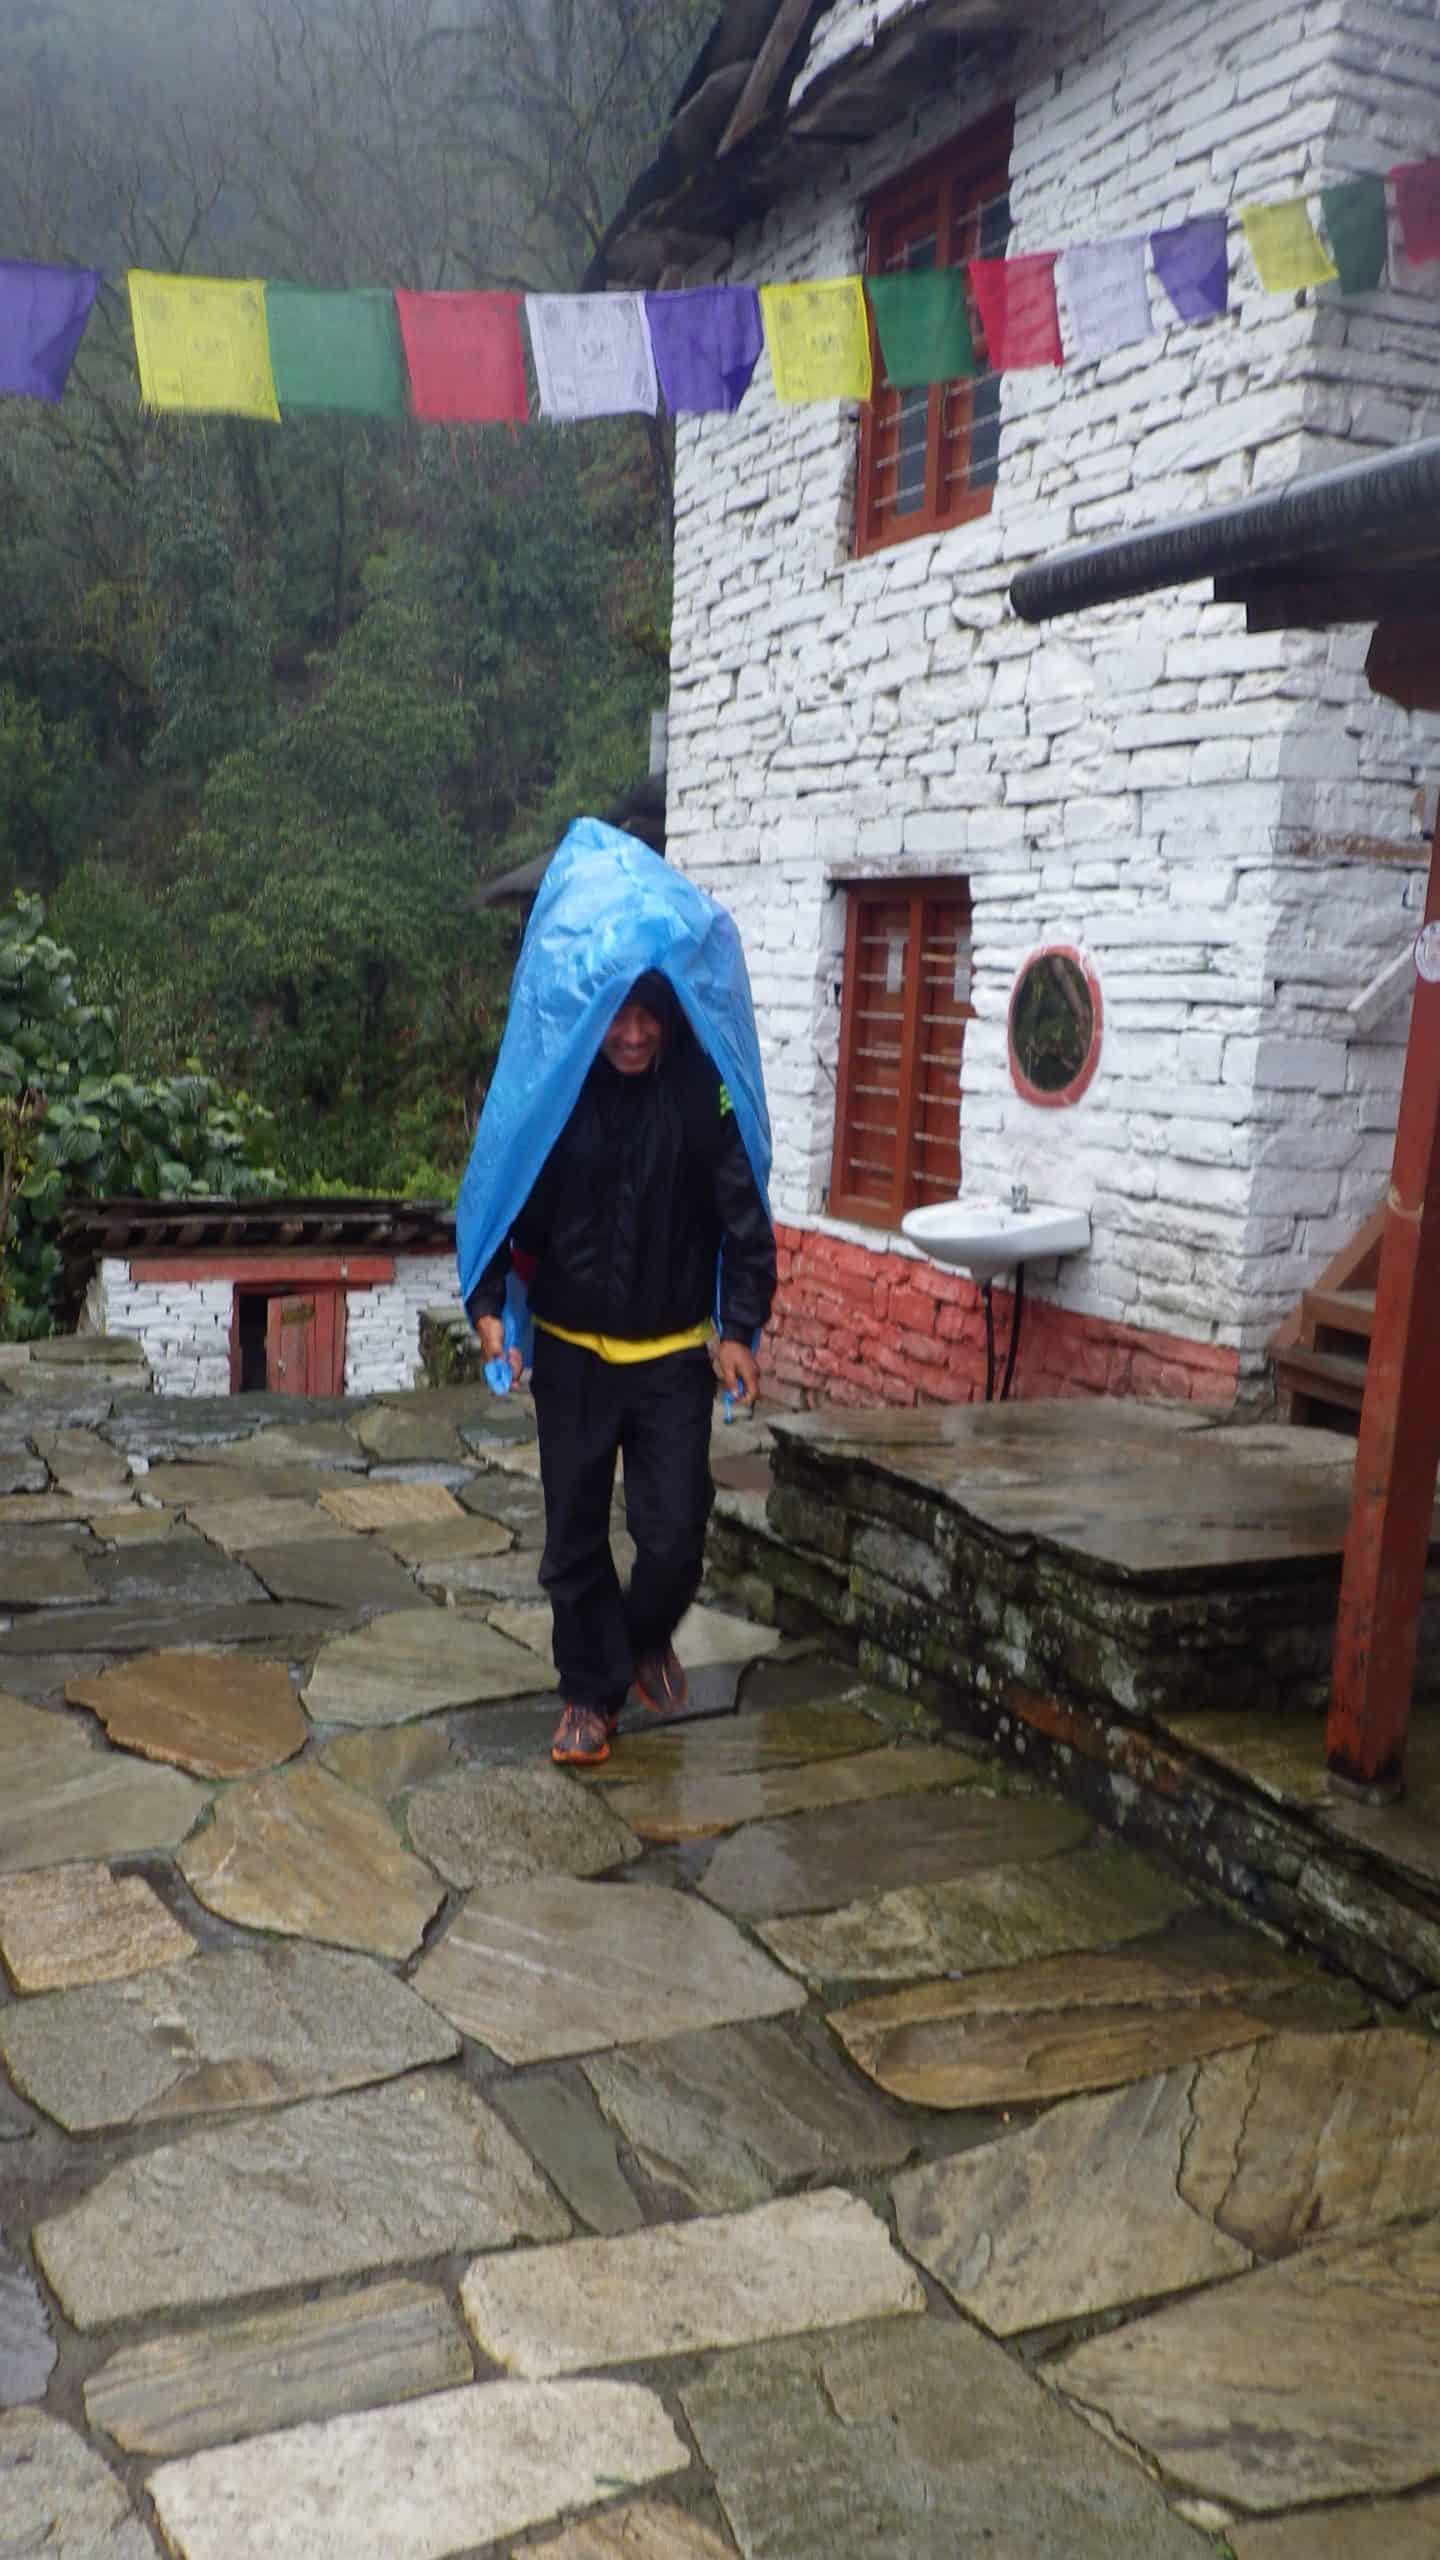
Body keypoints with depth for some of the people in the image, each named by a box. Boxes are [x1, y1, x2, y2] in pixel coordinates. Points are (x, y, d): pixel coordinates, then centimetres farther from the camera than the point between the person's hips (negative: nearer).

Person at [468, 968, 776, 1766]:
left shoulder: (704, 1095, -8)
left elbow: (744, 1219, -5)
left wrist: (739, 1328, -13)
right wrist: (487, 1306, -13)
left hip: (673, 1355, 0)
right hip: (571, 1351, 1)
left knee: (675, 1532, 0)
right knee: (575, 1534, 7)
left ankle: (647, 1638, 32)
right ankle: (591, 1692, 24)